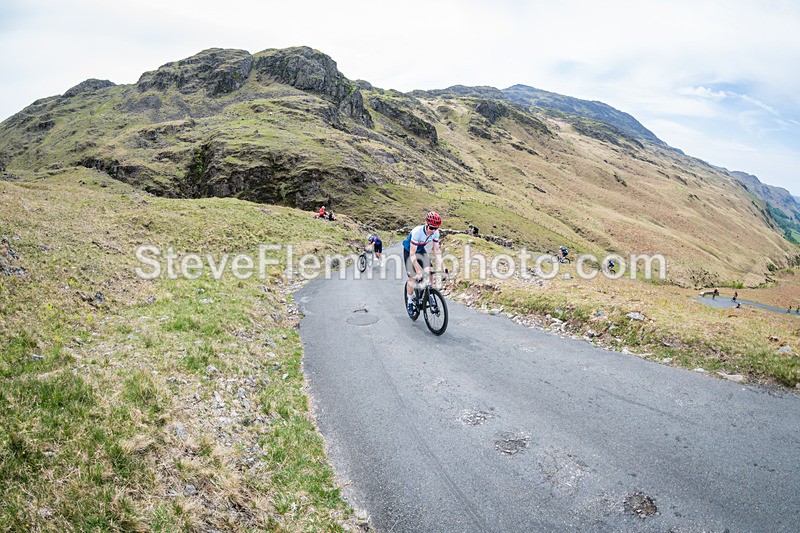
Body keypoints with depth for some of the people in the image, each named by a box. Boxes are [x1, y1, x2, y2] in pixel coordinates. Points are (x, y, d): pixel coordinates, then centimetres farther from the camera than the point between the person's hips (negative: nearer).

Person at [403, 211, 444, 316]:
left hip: (421, 250, 5)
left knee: (430, 273, -9)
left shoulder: (435, 232, -23)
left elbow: (437, 250, -13)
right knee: (412, 277, -12)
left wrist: (439, 267, -22)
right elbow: (412, 254, -36)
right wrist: (418, 271, -38)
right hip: (409, 251, -5)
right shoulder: (417, 231, -38)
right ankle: (409, 301, 5)